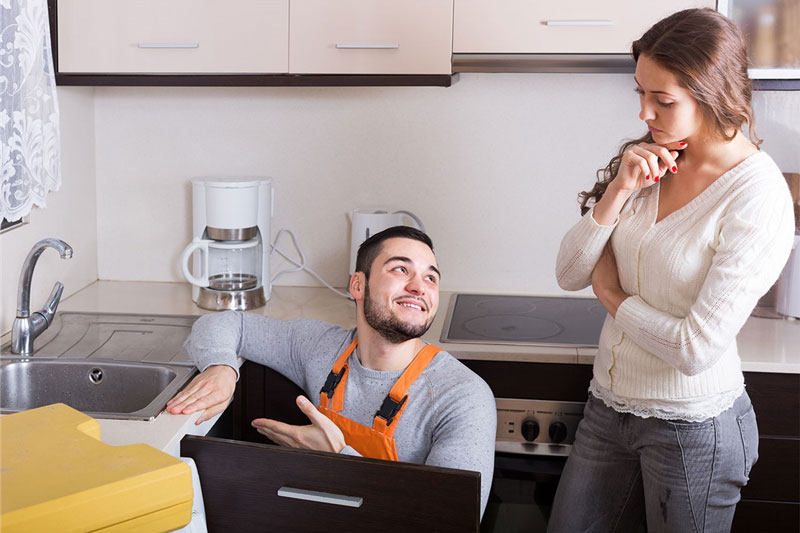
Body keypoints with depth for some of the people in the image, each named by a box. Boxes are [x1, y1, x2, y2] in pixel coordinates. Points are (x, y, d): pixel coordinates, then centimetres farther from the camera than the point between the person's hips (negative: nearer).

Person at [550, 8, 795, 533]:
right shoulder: (650, 163, -1)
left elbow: (697, 348, -24)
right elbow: (570, 274, -1)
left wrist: (612, 296, -8)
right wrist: (618, 192, -16)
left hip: (692, 429, -6)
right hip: (609, 406, 6)